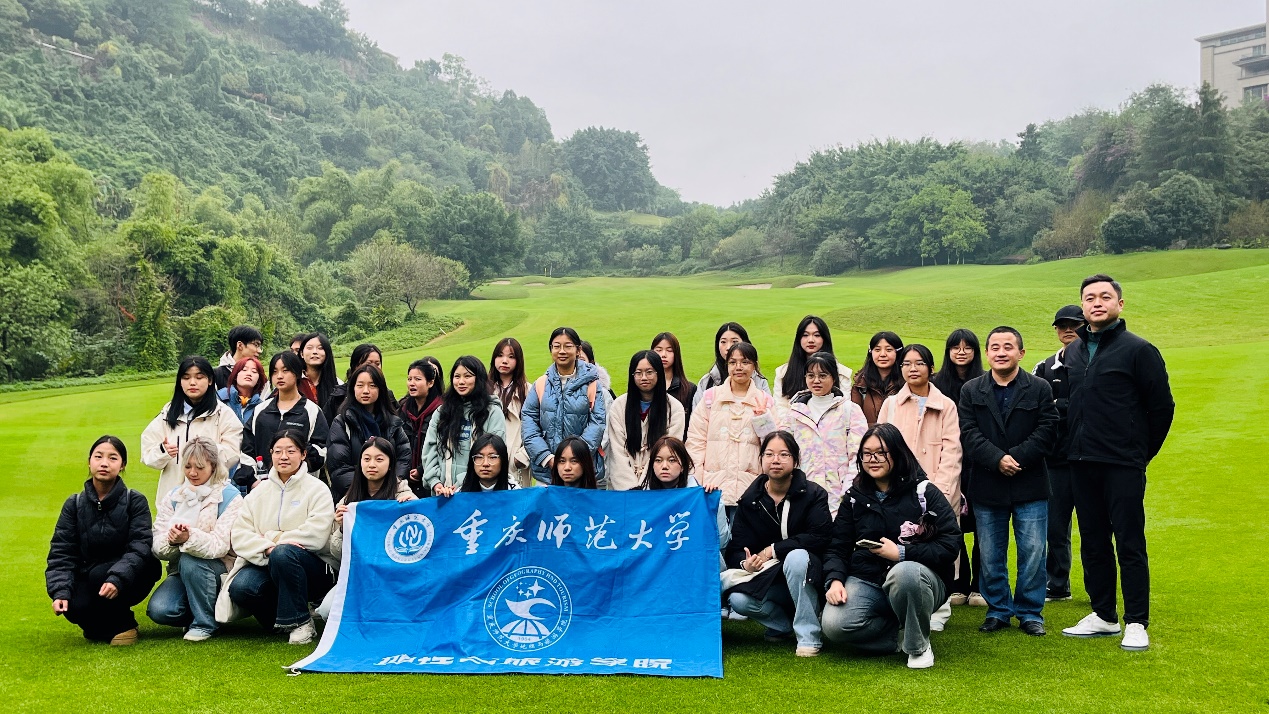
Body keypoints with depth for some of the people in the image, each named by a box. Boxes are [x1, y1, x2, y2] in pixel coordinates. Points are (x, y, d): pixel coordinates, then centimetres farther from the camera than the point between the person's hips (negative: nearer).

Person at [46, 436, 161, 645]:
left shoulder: (135, 501, -8)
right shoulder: (74, 504, 0)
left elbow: (140, 546, -20)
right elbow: (61, 553, -5)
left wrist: (117, 579, -37)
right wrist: (60, 592, -21)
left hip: (131, 577, -2)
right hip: (89, 576, 2)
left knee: (99, 575, -32)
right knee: (75, 608, -28)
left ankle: (123, 625, -7)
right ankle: (104, 625, 6)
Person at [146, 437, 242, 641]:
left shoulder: (229, 496, -9)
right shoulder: (173, 496, 6)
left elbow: (220, 545, -20)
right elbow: (157, 546, -3)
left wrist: (190, 538, -39)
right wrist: (171, 541, -27)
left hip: (220, 569, -4)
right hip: (181, 571, 4)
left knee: (190, 561, -34)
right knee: (158, 610, -22)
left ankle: (204, 623, -14)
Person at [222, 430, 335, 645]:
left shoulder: (317, 489, -1)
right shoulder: (259, 492, 11)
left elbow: (316, 535, -16)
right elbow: (239, 535, -1)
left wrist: (273, 539, -11)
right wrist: (267, 547, -20)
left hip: (311, 568, -3)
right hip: (265, 564, 3)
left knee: (282, 553, -36)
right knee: (240, 588, -28)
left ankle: (300, 621, -18)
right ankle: (278, 617, 3)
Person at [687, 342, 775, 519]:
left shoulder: (765, 401, 9)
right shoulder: (710, 396, 9)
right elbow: (696, 440, 6)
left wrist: (763, 421, -10)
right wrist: (697, 481, -1)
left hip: (749, 488, 0)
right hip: (713, 488, 0)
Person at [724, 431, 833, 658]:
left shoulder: (813, 494, -6)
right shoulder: (750, 500, 1)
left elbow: (820, 537, -21)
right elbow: (735, 550, -3)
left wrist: (773, 550, -21)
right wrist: (745, 563, -27)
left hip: (805, 577, -3)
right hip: (766, 578, 3)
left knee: (796, 556, -36)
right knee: (738, 600, -25)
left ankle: (809, 636, -23)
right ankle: (786, 625, 4)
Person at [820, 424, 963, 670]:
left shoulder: (925, 493, -3)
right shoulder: (855, 497, 9)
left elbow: (950, 545, -11)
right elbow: (837, 547, 6)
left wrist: (901, 553, -18)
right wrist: (835, 580, -14)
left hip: (917, 577, -3)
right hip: (865, 581, 3)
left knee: (905, 572, -40)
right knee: (834, 625, -25)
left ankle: (918, 646, -12)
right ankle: (903, 634, -1)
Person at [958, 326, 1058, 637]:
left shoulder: (1039, 388, 3)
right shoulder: (971, 390, 5)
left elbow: (1047, 431, -6)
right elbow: (969, 433, -4)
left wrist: (1017, 458, -16)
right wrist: (997, 459, -17)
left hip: (1030, 486, -1)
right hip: (987, 487, 1)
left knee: (1033, 552, 2)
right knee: (990, 556, 8)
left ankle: (1030, 612, 16)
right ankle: (998, 610, 21)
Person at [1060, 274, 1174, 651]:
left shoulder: (1138, 350, -6)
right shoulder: (1074, 351, 11)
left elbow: (1162, 406, -3)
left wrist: (1141, 452, 2)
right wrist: (1077, 447, 12)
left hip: (1123, 466, -6)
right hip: (1081, 464, 6)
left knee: (1130, 545, -1)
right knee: (1093, 543, 12)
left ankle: (1136, 623, 8)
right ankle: (1103, 615, 23)